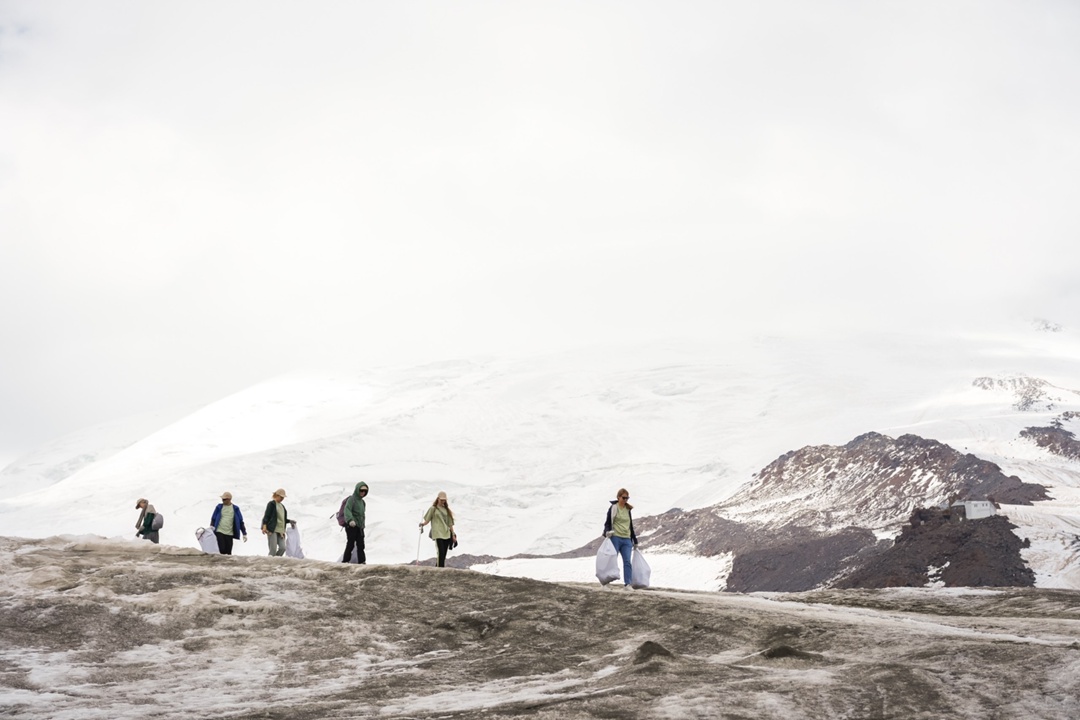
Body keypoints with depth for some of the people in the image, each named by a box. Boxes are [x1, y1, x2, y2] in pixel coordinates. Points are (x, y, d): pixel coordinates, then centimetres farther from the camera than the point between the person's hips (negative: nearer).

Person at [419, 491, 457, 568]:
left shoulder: (446, 510, 16)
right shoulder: (433, 509, 5)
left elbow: (450, 523, 17)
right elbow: (427, 519, 3)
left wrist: (453, 535, 13)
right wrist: (423, 524, -18)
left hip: (447, 534, 5)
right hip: (438, 534, -5)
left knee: (444, 555, 2)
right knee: (441, 553, -16)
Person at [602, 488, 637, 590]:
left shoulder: (628, 510, 16)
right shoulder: (613, 508, 1)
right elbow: (607, 523, 1)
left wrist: (635, 541, 24)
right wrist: (607, 532, -20)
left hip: (627, 539, 4)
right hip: (615, 538, -4)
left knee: (627, 561, -7)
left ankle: (627, 584, -10)